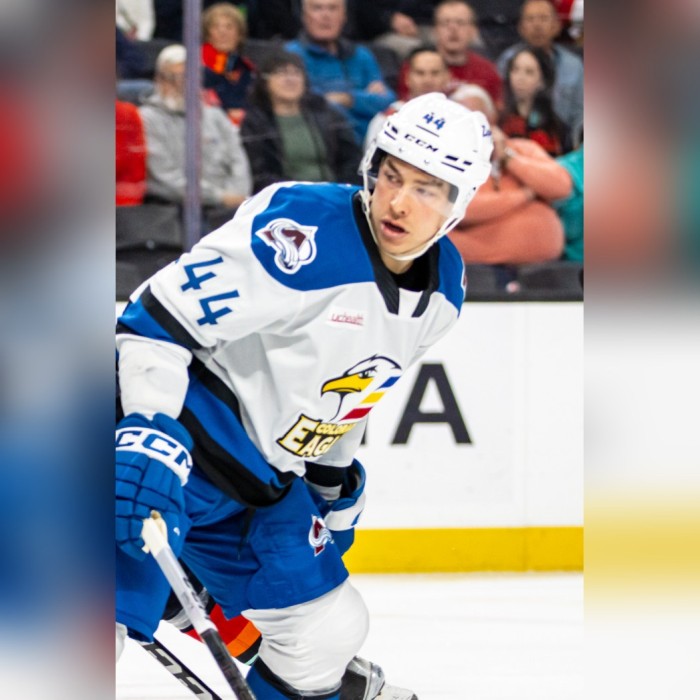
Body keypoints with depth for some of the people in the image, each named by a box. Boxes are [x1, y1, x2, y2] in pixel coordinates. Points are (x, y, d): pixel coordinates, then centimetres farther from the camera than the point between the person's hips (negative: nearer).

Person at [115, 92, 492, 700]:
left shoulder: (444, 286, 4)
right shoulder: (305, 233, -24)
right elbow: (156, 320, -25)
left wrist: (336, 480, 28)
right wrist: (151, 437, -34)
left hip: (262, 483, 9)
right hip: (178, 454, -9)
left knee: (330, 630, 16)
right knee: (120, 600, -25)